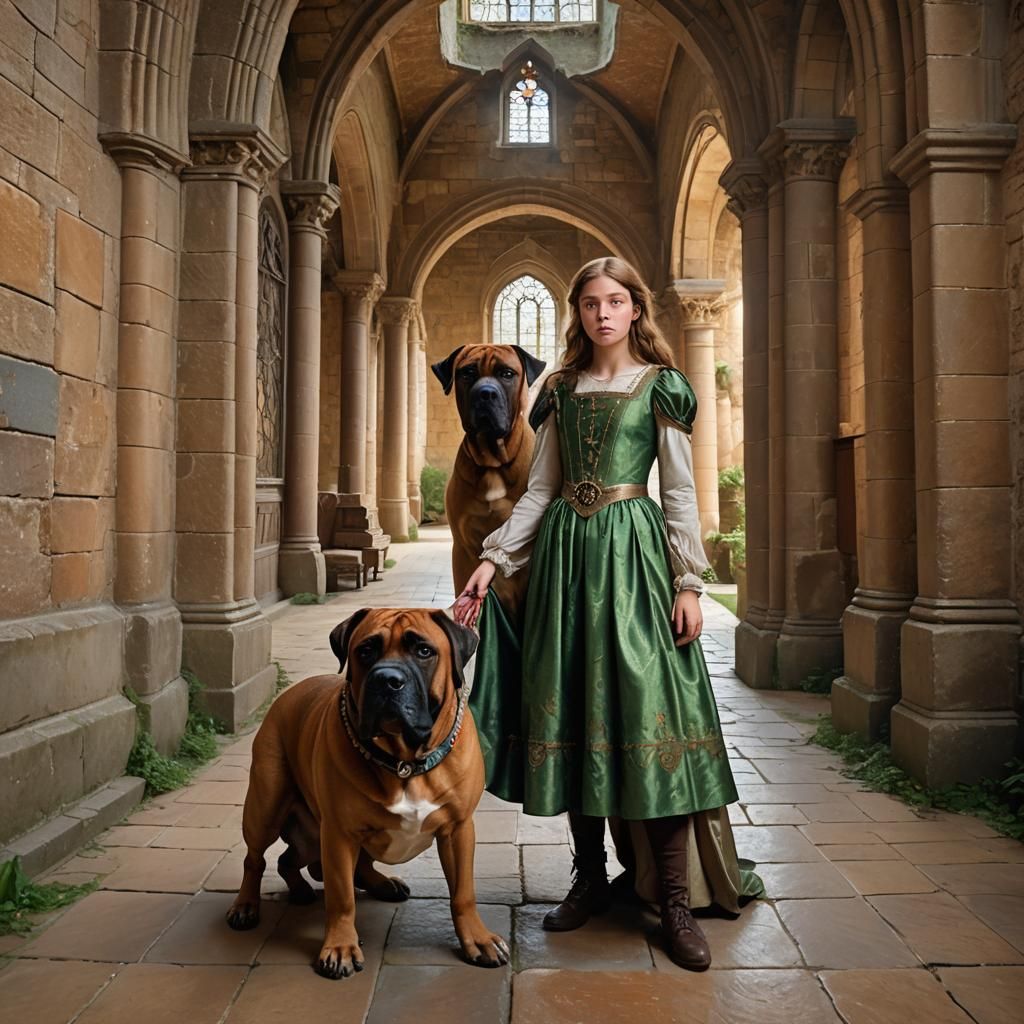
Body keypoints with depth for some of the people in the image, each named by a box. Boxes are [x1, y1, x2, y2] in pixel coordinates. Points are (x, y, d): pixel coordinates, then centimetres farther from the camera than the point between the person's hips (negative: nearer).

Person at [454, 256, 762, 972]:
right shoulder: (562, 389, 14)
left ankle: (676, 900, 1)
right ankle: (590, 877, 18)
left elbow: (680, 491, 1)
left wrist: (689, 582, -7)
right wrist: (493, 559, 4)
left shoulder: (660, 385, 4)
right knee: (571, 708, 4)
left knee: (649, 708, -8)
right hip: (564, 550, 4)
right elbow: (540, 488, 13)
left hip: (633, 551, -4)